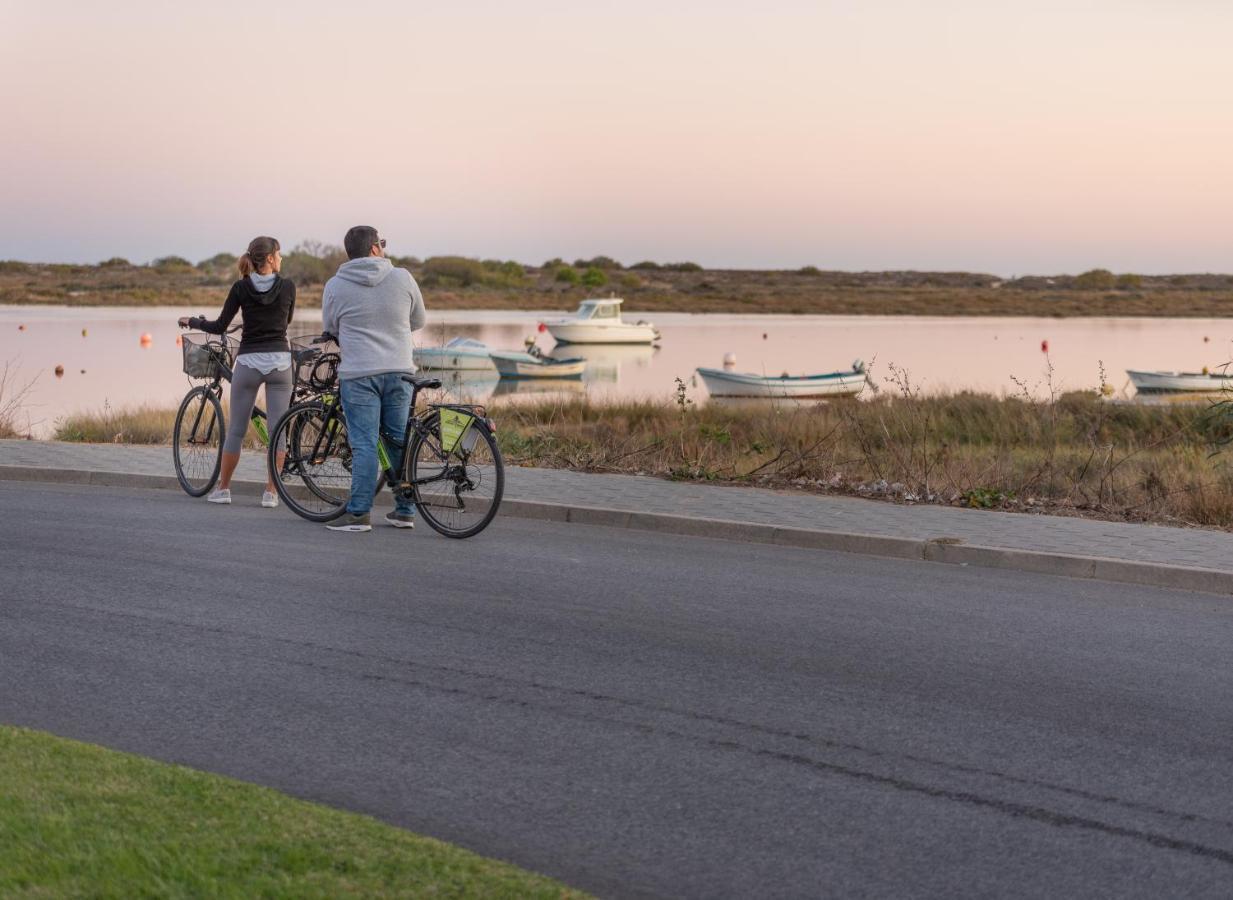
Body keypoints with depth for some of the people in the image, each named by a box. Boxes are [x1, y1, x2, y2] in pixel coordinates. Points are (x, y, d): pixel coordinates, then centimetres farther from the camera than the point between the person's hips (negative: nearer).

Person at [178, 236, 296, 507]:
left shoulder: (241, 288, -3)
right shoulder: (287, 286, -2)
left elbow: (220, 327, -2)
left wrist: (192, 322, 15)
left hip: (248, 362, 0)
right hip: (279, 360, 0)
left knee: (236, 429, 10)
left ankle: (223, 488, 16)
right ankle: (270, 492, 1)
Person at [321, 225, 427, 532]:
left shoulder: (336, 286, -2)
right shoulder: (402, 278, 1)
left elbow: (329, 328, 11)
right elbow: (418, 321, 13)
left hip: (358, 374, -2)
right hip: (399, 371, 2)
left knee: (364, 444, -2)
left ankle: (359, 513, -5)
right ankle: (405, 511, 15)